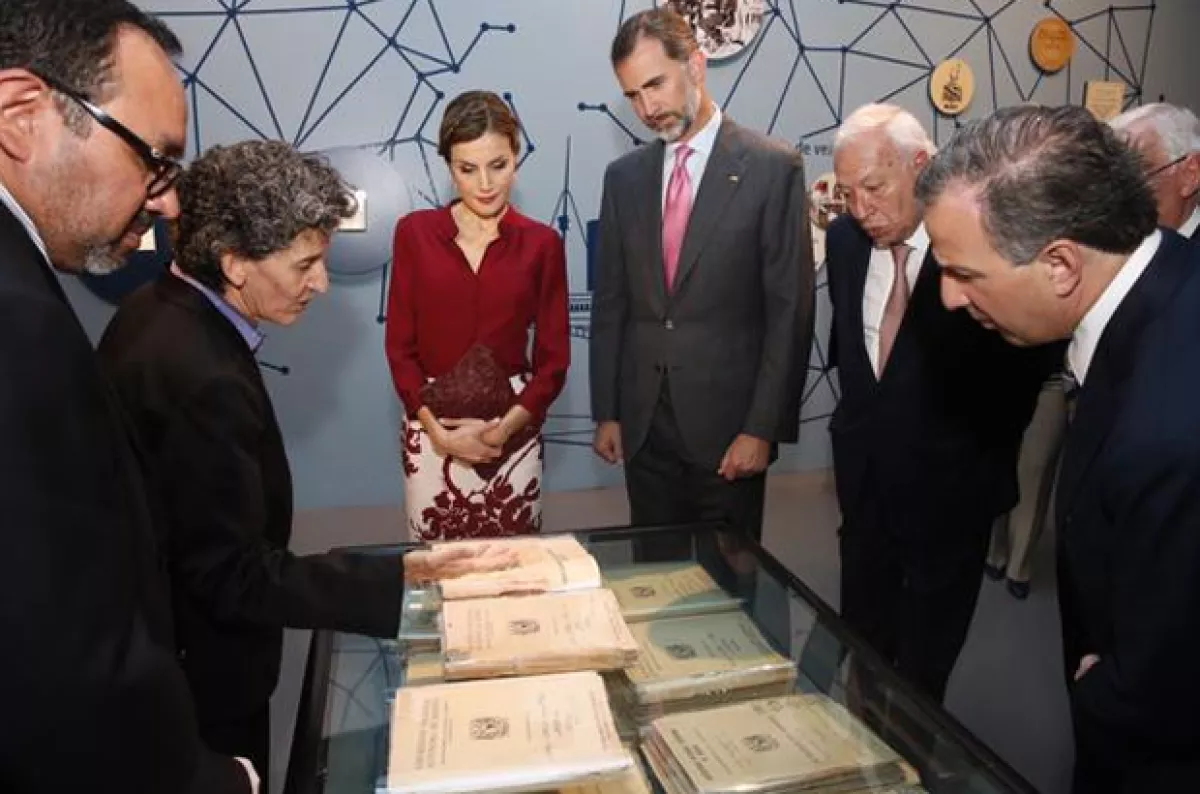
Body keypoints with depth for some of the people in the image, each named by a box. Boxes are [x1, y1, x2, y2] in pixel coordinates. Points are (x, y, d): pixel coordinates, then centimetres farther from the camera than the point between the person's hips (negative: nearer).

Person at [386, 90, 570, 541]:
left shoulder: (541, 243, -1)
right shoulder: (414, 233, -1)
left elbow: (554, 357, 1)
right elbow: (400, 345, 1)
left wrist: (505, 427, -12)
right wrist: (437, 429, -11)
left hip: (513, 428, 0)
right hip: (431, 427, 0)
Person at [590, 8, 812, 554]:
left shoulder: (773, 168, -6)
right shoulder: (623, 176, 7)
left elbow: (790, 310, -8)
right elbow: (611, 302, 9)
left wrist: (763, 426, -11)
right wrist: (606, 411, 7)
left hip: (728, 423, -3)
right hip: (642, 425, 4)